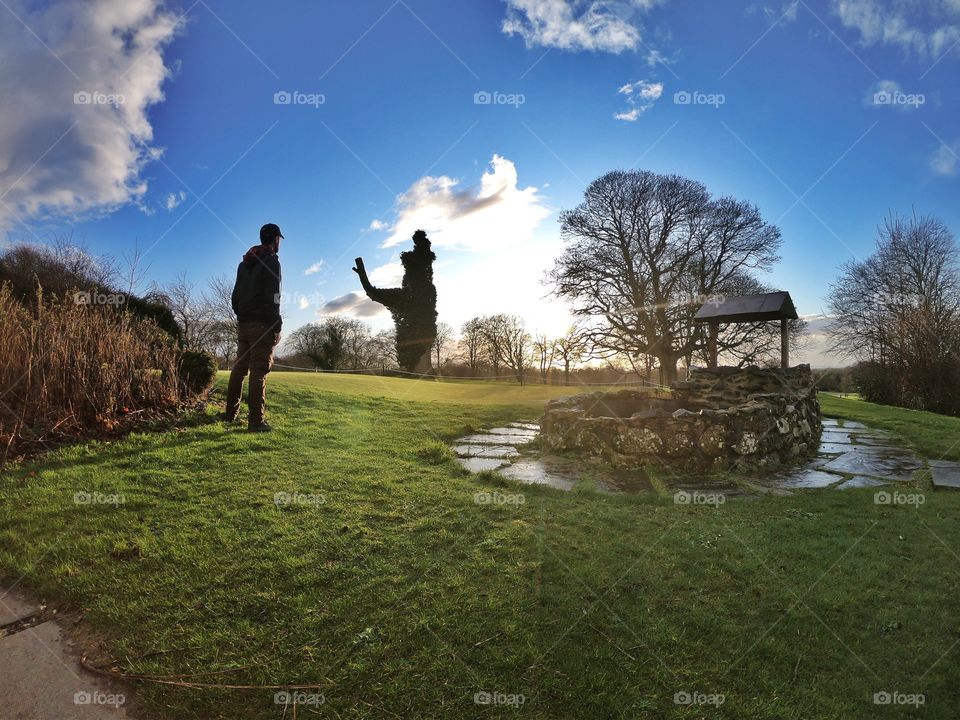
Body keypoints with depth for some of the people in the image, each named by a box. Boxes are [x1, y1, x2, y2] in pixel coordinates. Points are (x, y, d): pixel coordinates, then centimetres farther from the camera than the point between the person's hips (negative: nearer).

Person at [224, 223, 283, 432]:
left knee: (239, 368, 13)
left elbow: (235, 296, 19)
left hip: (243, 324, 8)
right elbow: (272, 297, -15)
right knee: (258, 371, -9)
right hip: (262, 325, -8)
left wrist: (241, 316, 18)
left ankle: (230, 413, 20)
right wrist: (277, 327, -13)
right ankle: (256, 421, -10)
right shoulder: (271, 261, -7)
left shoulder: (245, 263, 19)